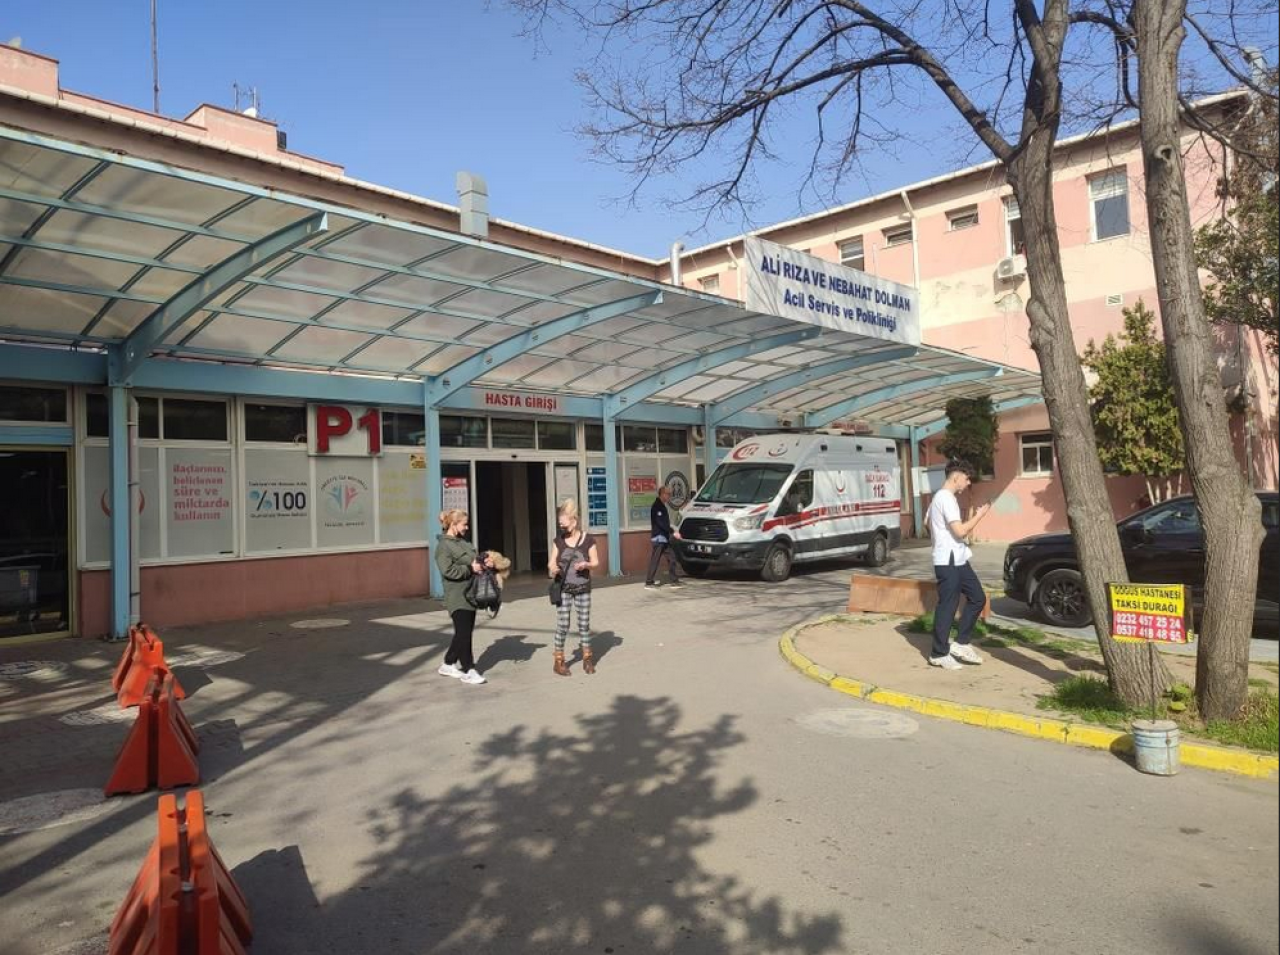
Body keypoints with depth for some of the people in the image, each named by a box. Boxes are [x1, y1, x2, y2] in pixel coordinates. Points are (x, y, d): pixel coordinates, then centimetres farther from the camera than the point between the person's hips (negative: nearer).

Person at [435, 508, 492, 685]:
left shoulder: (464, 541, 15)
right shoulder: (443, 545, -11)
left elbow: (474, 558, 26)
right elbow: (447, 570, -21)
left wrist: (484, 561, 6)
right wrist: (470, 569, -18)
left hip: (470, 594, 9)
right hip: (457, 597, -9)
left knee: (465, 631, 14)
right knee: (463, 633, -6)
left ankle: (448, 665, 28)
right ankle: (468, 671, 1)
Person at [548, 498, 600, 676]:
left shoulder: (588, 540, -7)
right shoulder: (558, 541, 0)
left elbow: (595, 562, 1)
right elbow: (551, 563, 4)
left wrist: (586, 564, -20)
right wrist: (552, 570, -18)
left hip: (583, 588, -1)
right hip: (563, 589, 1)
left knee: (584, 622, 8)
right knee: (562, 624, 1)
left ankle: (587, 657, 23)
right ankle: (558, 659, 13)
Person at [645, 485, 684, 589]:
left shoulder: (662, 506, 16)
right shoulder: (657, 506, -14)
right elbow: (661, 523, -21)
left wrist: (672, 531, 11)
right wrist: (673, 532, -21)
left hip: (664, 537, 10)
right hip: (658, 537, -10)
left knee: (671, 558, 9)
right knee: (655, 560, -6)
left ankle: (674, 580, 14)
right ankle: (649, 583, -2)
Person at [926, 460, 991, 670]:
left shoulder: (941, 497, 15)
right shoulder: (946, 498, -17)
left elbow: (929, 525, 25)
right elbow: (960, 531, -22)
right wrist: (979, 515, -9)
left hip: (958, 560, 10)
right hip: (949, 562, -10)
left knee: (977, 598, 12)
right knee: (947, 607, -3)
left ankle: (960, 643, 17)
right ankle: (939, 654, 6)